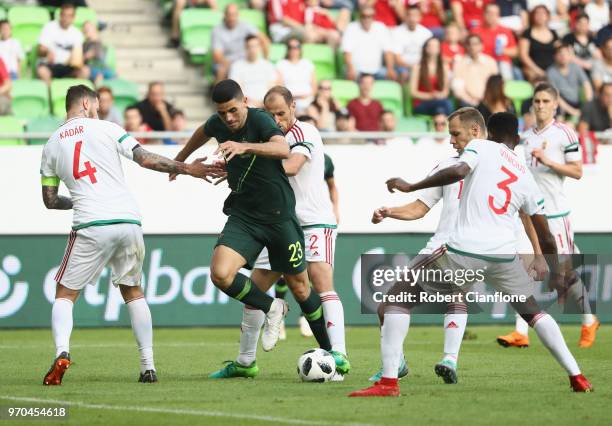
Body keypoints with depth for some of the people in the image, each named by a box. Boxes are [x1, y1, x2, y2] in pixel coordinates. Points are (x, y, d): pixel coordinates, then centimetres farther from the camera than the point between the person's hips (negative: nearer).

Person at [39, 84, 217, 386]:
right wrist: (185, 168, 8)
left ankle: (61, 352, -17)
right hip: (128, 220, 1)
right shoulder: (106, 129, 7)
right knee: (133, 291, 19)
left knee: (64, 294, 10)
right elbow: (145, 159, -1)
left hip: (90, 225, -1)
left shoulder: (52, 145, 13)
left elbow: (50, 200, 16)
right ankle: (148, 365, 11)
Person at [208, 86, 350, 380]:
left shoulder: (302, 131, -10)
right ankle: (245, 363, 18)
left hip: (315, 223, -9)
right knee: (254, 289, 7)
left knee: (322, 285, -23)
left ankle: (339, 357, -29)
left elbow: (292, 166, -28)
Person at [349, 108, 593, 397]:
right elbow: (545, 237, 22)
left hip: (463, 252, -5)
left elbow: (459, 171, -16)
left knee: (397, 297, 8)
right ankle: (577, 377, 23)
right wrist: (556, 275, 35)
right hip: (504, 257, 5)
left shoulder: (481, 147, 7)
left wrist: (409, 186, -8)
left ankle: (388, 381, -3)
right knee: (533, 312, 30)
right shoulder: (526, 178, 20)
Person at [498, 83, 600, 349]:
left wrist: (547, 161, -18)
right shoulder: (526, 137, 15)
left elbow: (577, 172, -8)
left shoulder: (564, 134, -5)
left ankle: (588, 322, 18)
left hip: (555, 212, -6)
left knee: (566, 271, -2)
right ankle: (521, 333, -6)